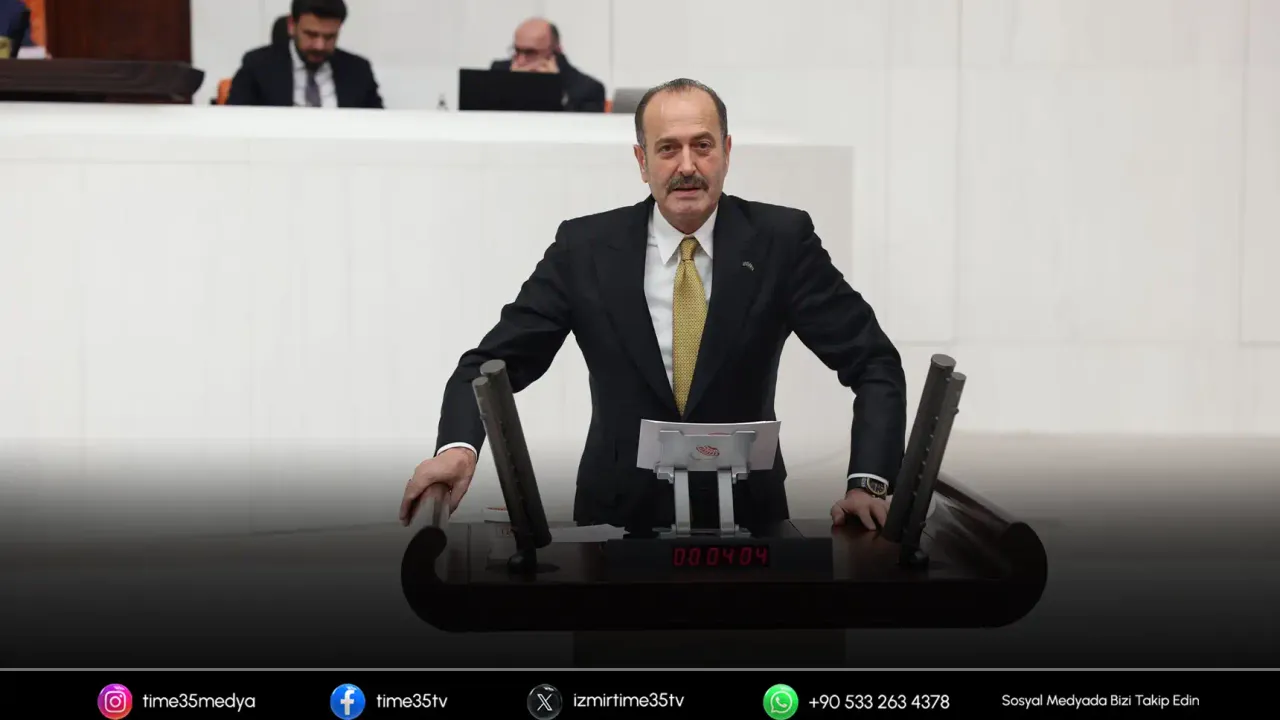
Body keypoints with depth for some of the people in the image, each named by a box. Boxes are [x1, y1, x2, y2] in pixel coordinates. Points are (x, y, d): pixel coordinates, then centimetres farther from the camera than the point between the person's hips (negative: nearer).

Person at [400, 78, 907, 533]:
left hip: (747, 515, 0)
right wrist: (458, 446, -23)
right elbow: (494, 362, -2)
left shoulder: (780, 239, -4)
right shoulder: (585, 248, -3)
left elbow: (875, 363, -3)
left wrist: (868, 482, -18)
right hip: (621, 516, 0)